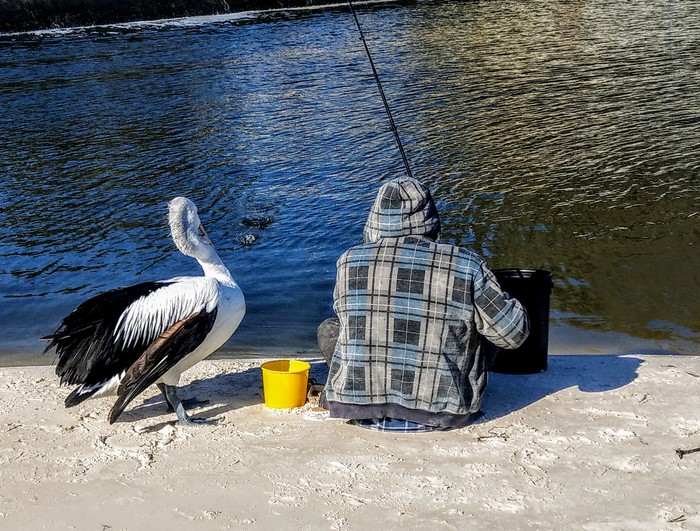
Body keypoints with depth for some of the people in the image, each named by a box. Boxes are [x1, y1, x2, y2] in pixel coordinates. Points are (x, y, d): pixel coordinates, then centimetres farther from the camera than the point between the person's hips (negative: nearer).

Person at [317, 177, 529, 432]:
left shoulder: (350, 261, -6)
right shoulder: (467, 267, -12)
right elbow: (513, 333, -4)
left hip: (357, 408, 2)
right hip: (438, 415, -2)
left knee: (329, 329, 26)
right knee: (478, 331, 21)